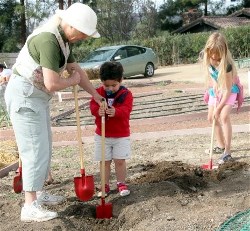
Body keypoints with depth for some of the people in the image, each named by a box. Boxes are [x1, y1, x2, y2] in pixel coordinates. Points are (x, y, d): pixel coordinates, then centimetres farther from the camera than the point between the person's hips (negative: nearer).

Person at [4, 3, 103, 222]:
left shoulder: (63, 40, 7)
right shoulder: (48, 40, -25)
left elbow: (77, 69, 18)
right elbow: (52, 83, -29)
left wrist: (96, 95, 22)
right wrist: (72, 81, -8)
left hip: (36, 96, 10)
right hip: (24, 96, -10)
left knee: (44, 147, 17)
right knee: (35, 149, -7)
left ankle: (38, 193, 30)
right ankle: (30, 207, 0)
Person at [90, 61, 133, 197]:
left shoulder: (126, 94, -8)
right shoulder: (98, 92, -1)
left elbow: (126, 109, -22)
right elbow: (93, 106, -12)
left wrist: (116, 111, -43)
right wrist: (98, 111, -36)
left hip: (121, 135, -2)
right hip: (102, 135, 2)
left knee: (120, 161, 2)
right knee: (104, 161, 7)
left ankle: (121, 183, 20)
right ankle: (105, 185, 19)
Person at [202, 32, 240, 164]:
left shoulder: (226, 65, -36)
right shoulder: (207, 58, -19)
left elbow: (227, 90, -31)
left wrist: (218, 108, -29)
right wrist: (214, 87, -13)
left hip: (229, 91, -7)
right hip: (215, 91, 7)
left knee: (224, 116, -24)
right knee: (211, 118, 10)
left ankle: (227, 152, -22)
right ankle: (221, 146, 27)